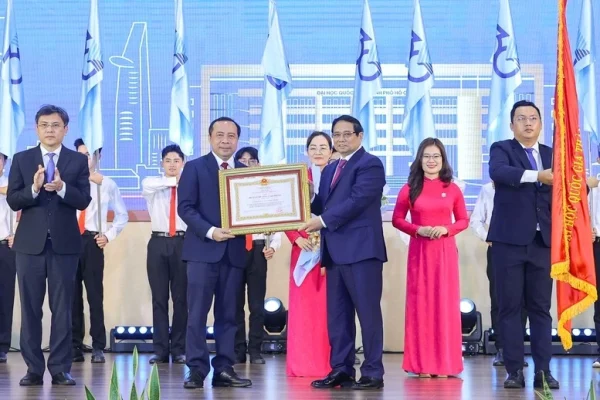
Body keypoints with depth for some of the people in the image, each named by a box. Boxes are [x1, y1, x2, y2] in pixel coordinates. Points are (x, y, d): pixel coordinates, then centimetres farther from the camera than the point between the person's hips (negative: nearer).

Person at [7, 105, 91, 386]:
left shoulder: (78, 160, 4)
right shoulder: (21, 159, 6)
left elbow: (84, 201, -4)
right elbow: (12, 201, -1)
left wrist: (62, 188, -22)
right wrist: (34, 188, -19)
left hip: (64, 244, -1)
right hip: (30, 244, 1)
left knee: (62, 309, 1)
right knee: (30, 309, 3)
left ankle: (60, 369, 5)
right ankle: (34, 369, 10)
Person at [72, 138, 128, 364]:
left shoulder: (107, 184, 6)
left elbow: (122, 215, 14)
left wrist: (109, 235, 4)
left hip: (92, 242, -1)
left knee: (95, 296, -1)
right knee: (72, 296, 5)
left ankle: (98, 348, 4)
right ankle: (75, 346, 12)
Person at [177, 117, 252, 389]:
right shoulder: (194, 167, 3)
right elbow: (185, 207, -5)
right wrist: (210, 231, -17)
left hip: (234, 251, 4)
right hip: (203, 249, -4)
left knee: (228, 314, 6)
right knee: (197, 312, -5)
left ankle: (224, 369, 9)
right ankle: (197, 369, -3)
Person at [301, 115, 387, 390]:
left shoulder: (370, 164, -5)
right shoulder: (330, 170, 22)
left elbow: (357, 200, -17)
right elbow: (320, 204, 16)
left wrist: (323, 221, -15)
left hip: (361, 249, -8)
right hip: (335, 251, 8)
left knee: (367, 312, -4)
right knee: (337, 314, 9)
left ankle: (373, 374, -1)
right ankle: (341, 369, 14)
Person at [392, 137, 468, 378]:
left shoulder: (452, 189, 5)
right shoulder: (410, 189, 3)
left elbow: (463, 220, 9)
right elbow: (397, 219, 5)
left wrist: (446, 229, -10)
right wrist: (418, 229, -11)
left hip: (445, 250, 1)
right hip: (419, 250, 0)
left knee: (445, 301, 1)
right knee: (420, 301, -1)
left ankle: (444, 363, 7)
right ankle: (422, 364, 4)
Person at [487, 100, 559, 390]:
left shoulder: (552, 155, 14)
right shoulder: (501, 149, 2)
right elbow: (498, 172, -21)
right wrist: (538, 176, -30)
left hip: (542, 241, 3)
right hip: (509, 241, -3)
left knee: (541, 308, 5)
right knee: (510, 307, -1)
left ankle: (543, 370, 7)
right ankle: (515, 370, 4)